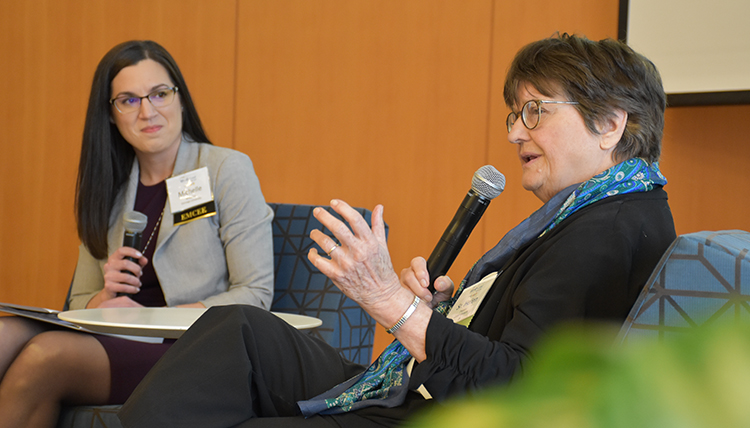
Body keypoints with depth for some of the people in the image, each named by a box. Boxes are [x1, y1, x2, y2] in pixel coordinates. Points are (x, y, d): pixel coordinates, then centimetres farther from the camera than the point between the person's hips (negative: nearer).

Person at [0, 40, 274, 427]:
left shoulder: (227, 170, 1)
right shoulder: (109, 188, 18)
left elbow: (255, 295, -5)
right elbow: (80, 301, 19)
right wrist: (105, 299, -6)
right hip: (118, 344, 5)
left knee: (47, 353, -30)